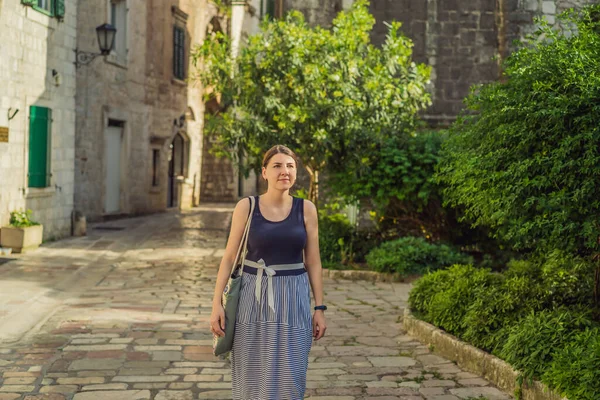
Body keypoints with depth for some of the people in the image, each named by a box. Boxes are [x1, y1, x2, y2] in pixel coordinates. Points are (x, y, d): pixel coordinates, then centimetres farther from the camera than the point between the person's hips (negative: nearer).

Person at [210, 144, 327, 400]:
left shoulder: (306, 209, 0)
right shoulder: (246, 207, -3)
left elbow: (313, 262, 5)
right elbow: (229, 257, 0)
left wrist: (319, 308, 2)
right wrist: (217, 302, -6)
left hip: (293, 300, 1)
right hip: (254, 298, 0)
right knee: (251, 378, 7)